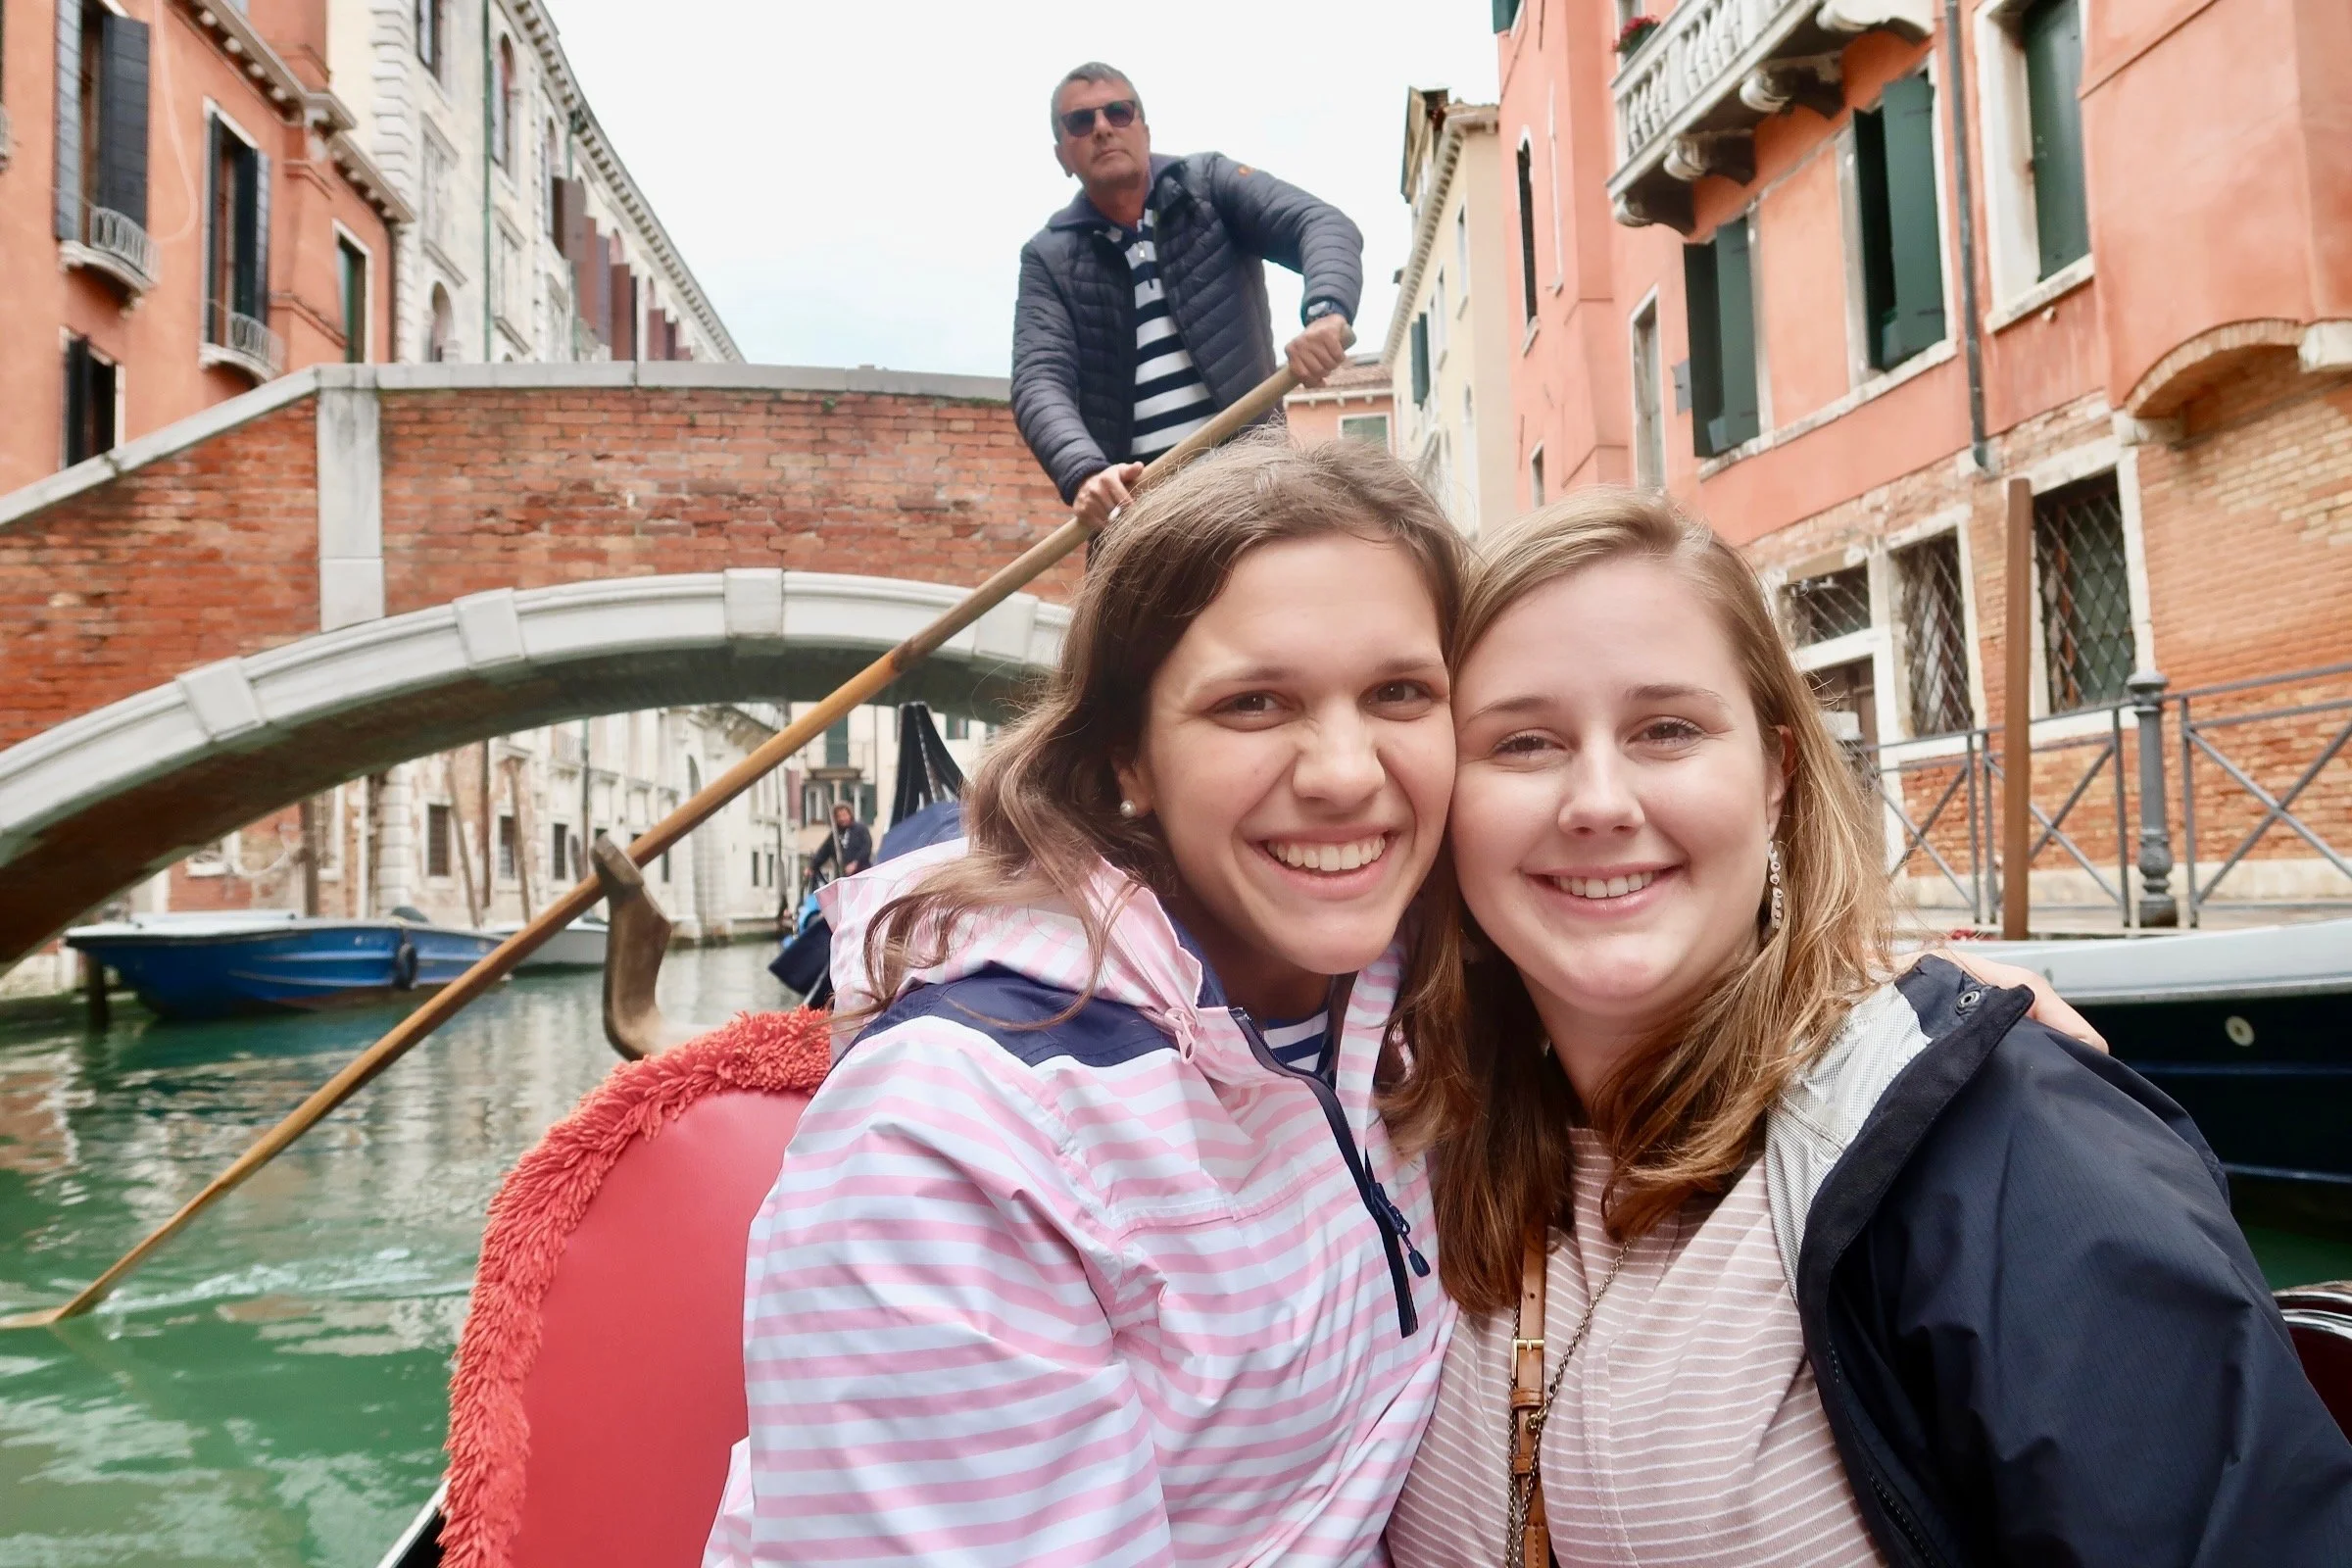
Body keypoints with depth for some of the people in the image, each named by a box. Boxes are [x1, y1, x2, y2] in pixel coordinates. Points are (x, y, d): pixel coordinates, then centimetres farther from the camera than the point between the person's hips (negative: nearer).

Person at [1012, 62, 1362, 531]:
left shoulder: (1209, 182, 7)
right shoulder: (1049, 258, 8)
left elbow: (1322, 224, -6)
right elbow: (1039, 380, -6)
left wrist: (1326, 311, -32)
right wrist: (1084, 473, -29)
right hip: (1131, 499, 1)